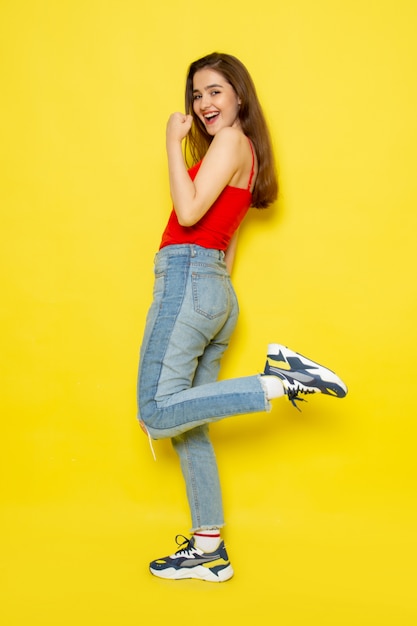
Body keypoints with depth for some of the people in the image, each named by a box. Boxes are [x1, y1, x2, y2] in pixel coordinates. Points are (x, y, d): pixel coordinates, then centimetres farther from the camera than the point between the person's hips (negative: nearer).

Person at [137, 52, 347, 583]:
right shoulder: (241, 151, 23)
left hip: (187, 277, -9)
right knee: (187, 426, 9)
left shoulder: (232, 141, -4)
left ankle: (280, 380, -14)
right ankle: (208, 550, 14)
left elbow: (189, 212, -16)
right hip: (218, 292, 9)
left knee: (158, 415, -14)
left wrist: (174, 143, -6)